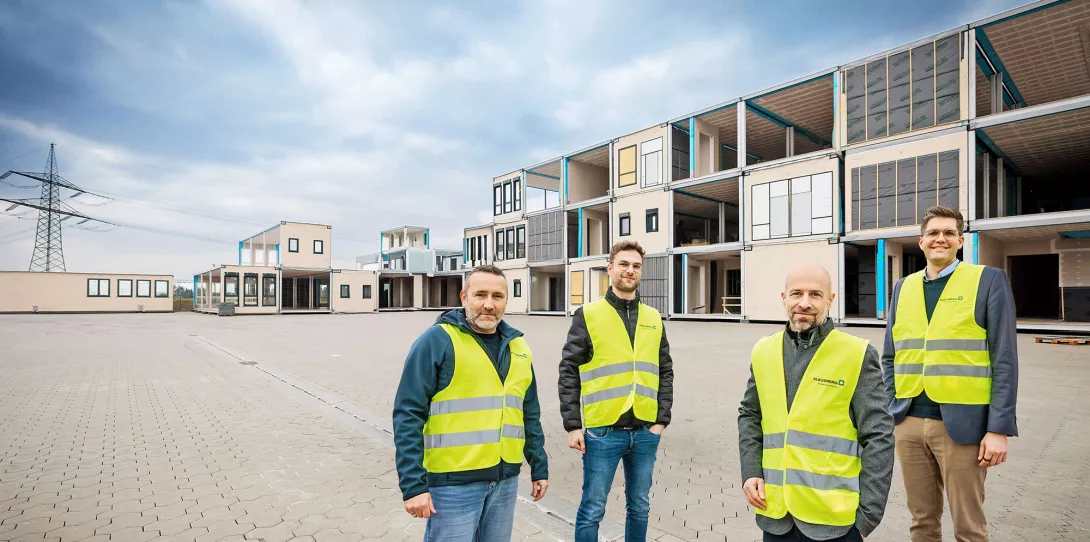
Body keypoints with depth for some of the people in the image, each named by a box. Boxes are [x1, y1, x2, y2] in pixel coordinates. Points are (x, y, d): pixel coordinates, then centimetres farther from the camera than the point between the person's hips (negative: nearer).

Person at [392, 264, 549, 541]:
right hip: (453, 481, -5)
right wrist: (413, 484, -16)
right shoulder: (436, 341, -10)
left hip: (505, 480, 6)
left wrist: (539, 467, 13)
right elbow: (408, 416, -13)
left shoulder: (518, 347, 8)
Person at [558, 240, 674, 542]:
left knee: (639, 507, 18)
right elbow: (569, 373, -6)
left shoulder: (654, 319, 8)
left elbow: (665, 373, 12)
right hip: (602, 432, -4)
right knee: (592, 510, 7)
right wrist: (573, 425, -9)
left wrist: (661, 420, 4)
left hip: (645, 432, 4)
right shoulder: (588, 315, -5)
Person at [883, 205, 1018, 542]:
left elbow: (1004, 359, -5)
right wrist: (889, 412, 6)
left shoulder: (988, 280, -2)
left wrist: (999, 428, -10)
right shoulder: (904, 287, 9)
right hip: (909, 423, 3)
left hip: (962, 423, -3)